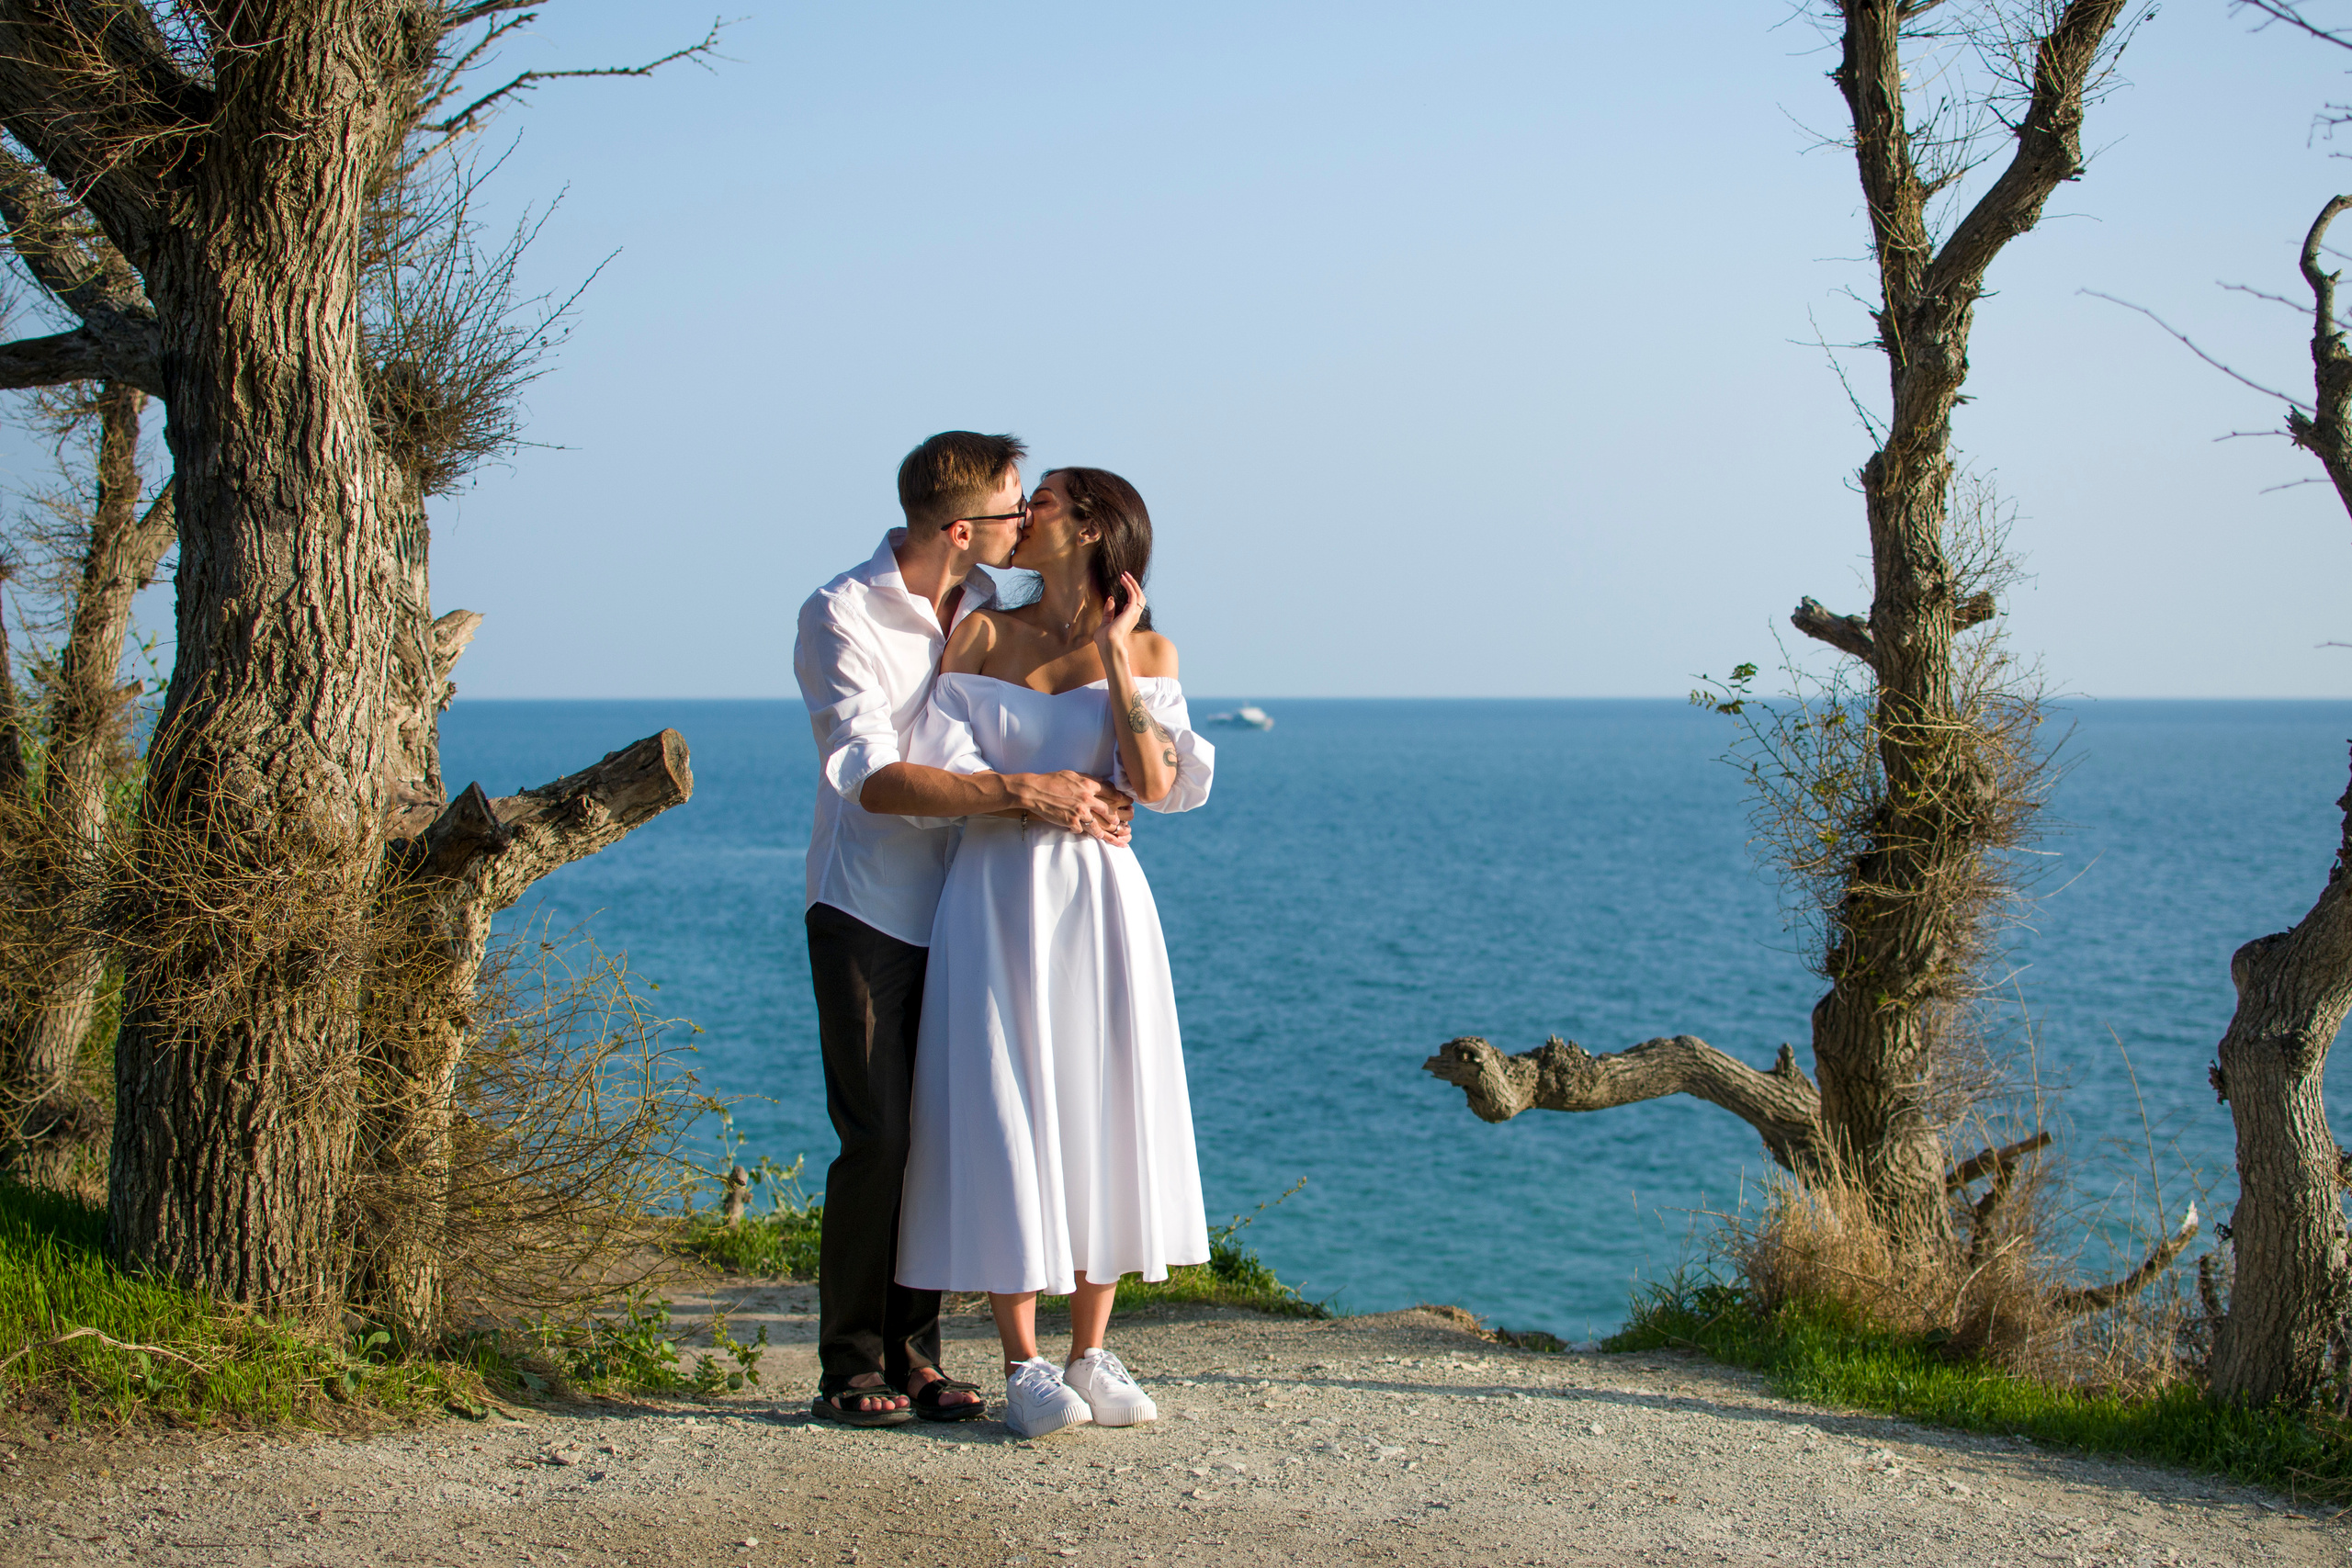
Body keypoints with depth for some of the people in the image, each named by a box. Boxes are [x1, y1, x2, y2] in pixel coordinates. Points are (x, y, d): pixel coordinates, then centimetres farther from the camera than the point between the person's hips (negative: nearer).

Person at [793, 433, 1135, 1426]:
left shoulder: (991, 611, 8)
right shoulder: (840, 617, -12)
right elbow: (874, 779, -21)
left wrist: (1090, 793, -6)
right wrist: (1024, 793, -27)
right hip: (866, 908, -5)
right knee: (878, 1139, -10)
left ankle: (914, 1352, 13)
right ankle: (849, 1367, 1)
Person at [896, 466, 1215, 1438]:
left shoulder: (1147, 649, 5)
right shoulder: (980, 636, 5)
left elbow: (1152, 784, -8)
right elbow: (944, 772, -1)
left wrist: (1113, 652, -8)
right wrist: (1049, 796, -9)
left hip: (1100, 902, 1)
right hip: (999, 899, -1)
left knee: (1103, 1113, 2)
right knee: (1008, 1114, -4)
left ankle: (1090, 1358, 11)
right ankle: (1023, 1370, 1)